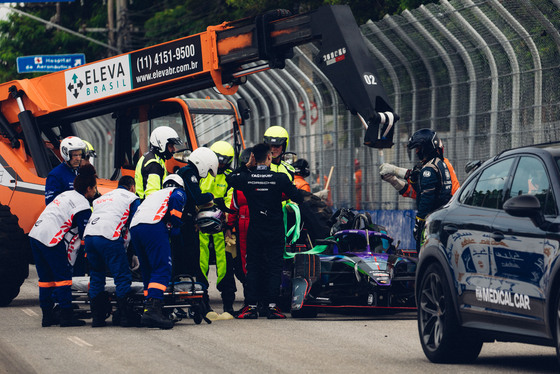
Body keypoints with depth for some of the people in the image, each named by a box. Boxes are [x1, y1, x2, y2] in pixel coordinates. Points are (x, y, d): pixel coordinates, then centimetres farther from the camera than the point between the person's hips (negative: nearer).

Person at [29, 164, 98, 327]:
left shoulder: (67, 195, 21)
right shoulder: (83, 205, -6)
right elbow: (84, 234, -7)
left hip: (35, 233, 9)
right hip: (51, 238, -9)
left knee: (45, 276, 14)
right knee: (63, 275, -3)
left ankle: (47, 316, 19)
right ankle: (66, 316, -5)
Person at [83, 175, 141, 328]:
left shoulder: (102, 198, 34)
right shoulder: (132, 198, 17)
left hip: (89, 235, 6)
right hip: (109, 238, -6)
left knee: (96, 277, 16)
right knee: (123, 277, -1)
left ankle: (97, 317, 15)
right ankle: (125, 316, -5)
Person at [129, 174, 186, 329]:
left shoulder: (154, 194, 39)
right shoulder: (178, 192, 21)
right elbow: (176, 200, -2)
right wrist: (176, 224, 4)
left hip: (134, 227, 7)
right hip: (153, 226, -7)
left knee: (148, 271, 13)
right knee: (163, 269, -13)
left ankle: (149, 309, 7)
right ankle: (152, 310, -30)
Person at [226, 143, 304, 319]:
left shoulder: (246, 178, -5)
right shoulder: (280, 178, -11)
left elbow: (229, 179, 18)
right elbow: (299, 198, -6)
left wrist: (246, 165, 13)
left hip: (254, 231, 2)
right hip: (275, 231, -2)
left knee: (253, 267, 8)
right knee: (274, 267, 3)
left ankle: (251, 306, 3)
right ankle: (272, 306, -2)